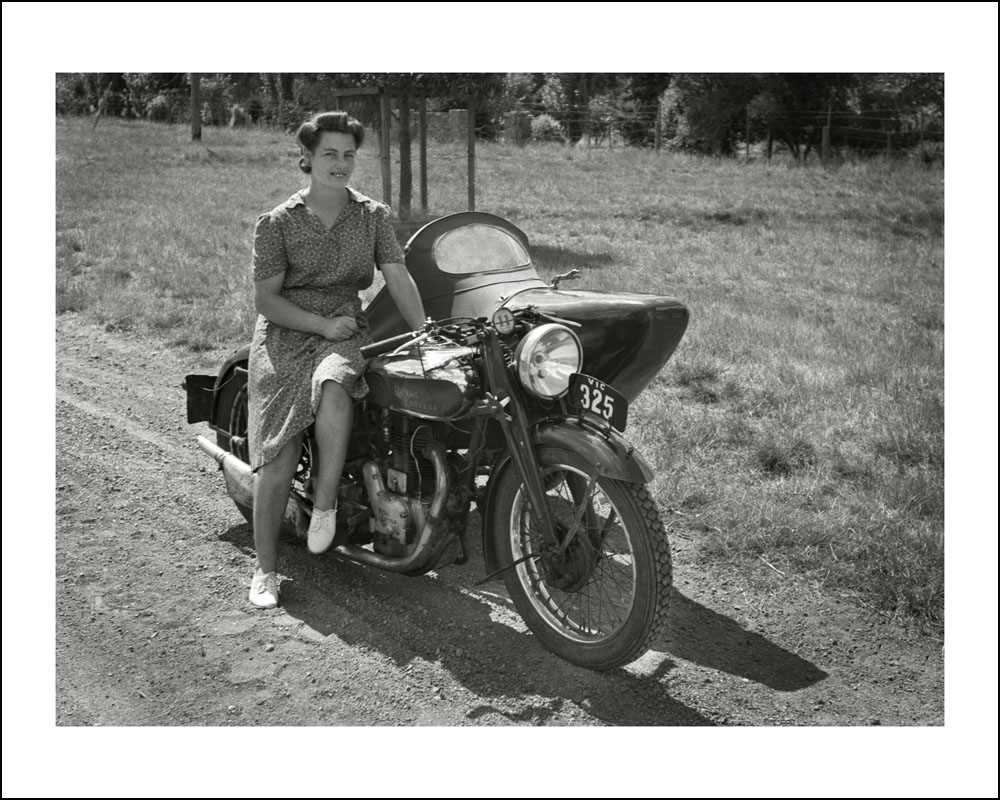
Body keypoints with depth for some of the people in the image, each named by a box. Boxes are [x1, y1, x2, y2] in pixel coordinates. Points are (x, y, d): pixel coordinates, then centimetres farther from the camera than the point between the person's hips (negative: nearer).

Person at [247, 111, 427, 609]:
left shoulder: (373, 216, 6)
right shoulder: (278, 223, -1)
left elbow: (398, 279, -1)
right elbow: (266, 299, -3)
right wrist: (323, 324, -14)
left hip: (345, 331, 1)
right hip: (284, 335, -1)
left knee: (333, 388, -37)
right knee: (277, 459, -10)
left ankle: (325, 501, -21)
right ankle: (265, 569, 4)